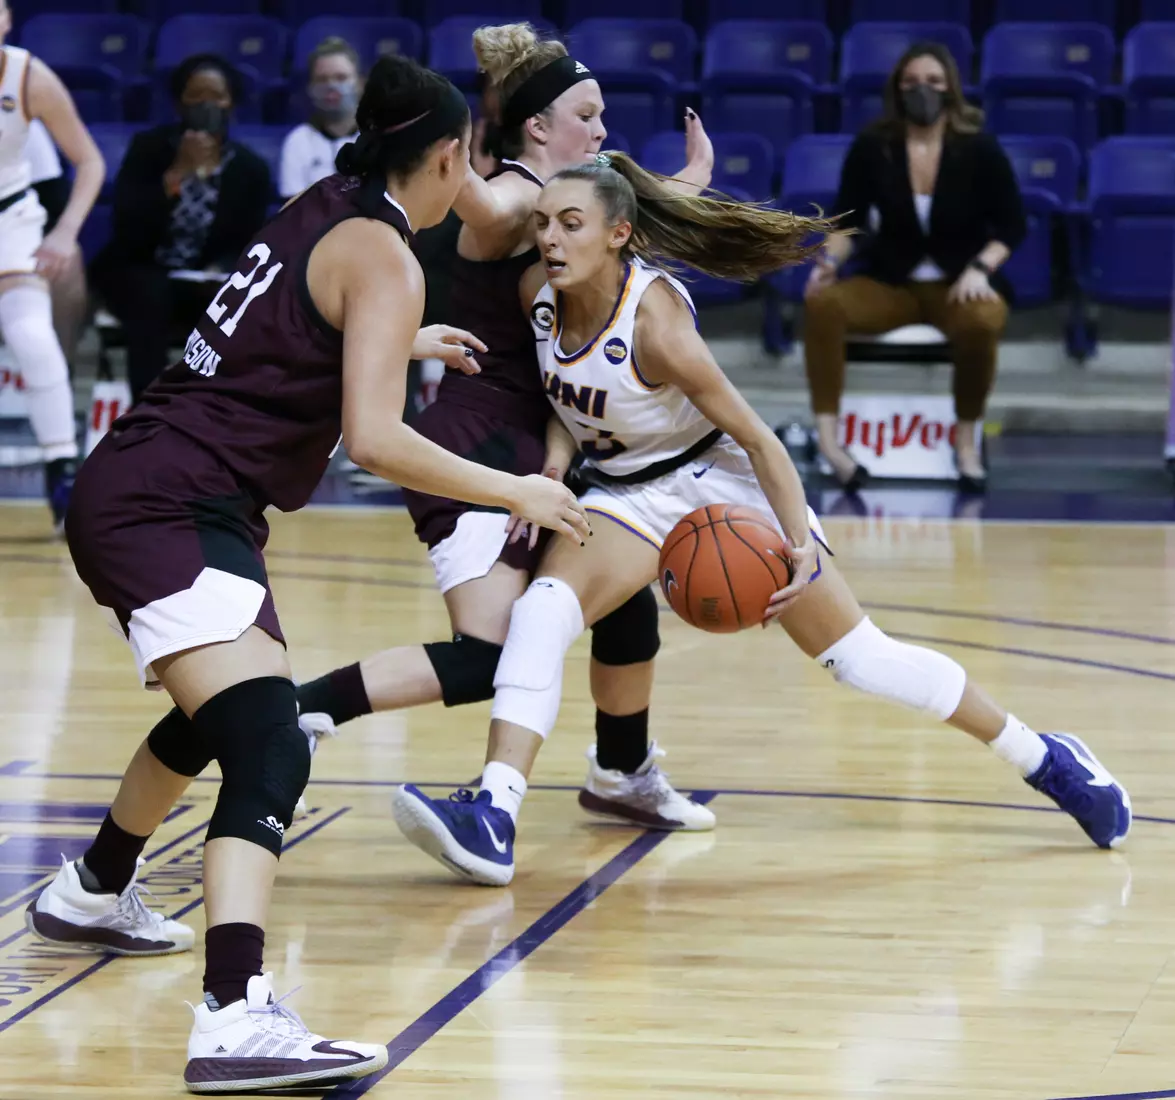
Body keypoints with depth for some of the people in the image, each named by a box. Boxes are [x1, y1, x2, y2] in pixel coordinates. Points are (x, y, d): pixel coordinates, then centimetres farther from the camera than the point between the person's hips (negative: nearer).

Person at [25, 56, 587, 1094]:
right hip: (168, 508, -10)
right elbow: (374, 438, -21)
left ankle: (91, 894, 53)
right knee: (270, 749, -24)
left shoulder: (319, 211, 15)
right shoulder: (383, 257, -11)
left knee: (221, 709, 33)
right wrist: (514, 492, -10)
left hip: (141, 492, 10)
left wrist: (402, 344, 50)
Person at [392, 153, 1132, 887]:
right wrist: (560, 446, -5)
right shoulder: (537, 293, -14)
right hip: (630, 495, 5)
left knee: (861, 656, -1)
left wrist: (800, 543, -32)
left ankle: (1044, 759, 17)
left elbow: (757, 439, -24)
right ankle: (490, 825, -31)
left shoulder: (655, 324, -30)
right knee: (545, 606, -23)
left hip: (721, 481, -5)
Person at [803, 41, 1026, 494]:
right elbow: (848, 220, 2)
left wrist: (980, 269, -19)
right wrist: (830, 261, -18)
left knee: (981, 323, -39)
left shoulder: (980, 150, -8)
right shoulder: (872, 147, -5)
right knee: (822, 303, -30)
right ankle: (828, 438, -29)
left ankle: (966, 440, -15)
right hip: (889, 281, 2)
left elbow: (1011, 226, -1)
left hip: (960, 283, -2)